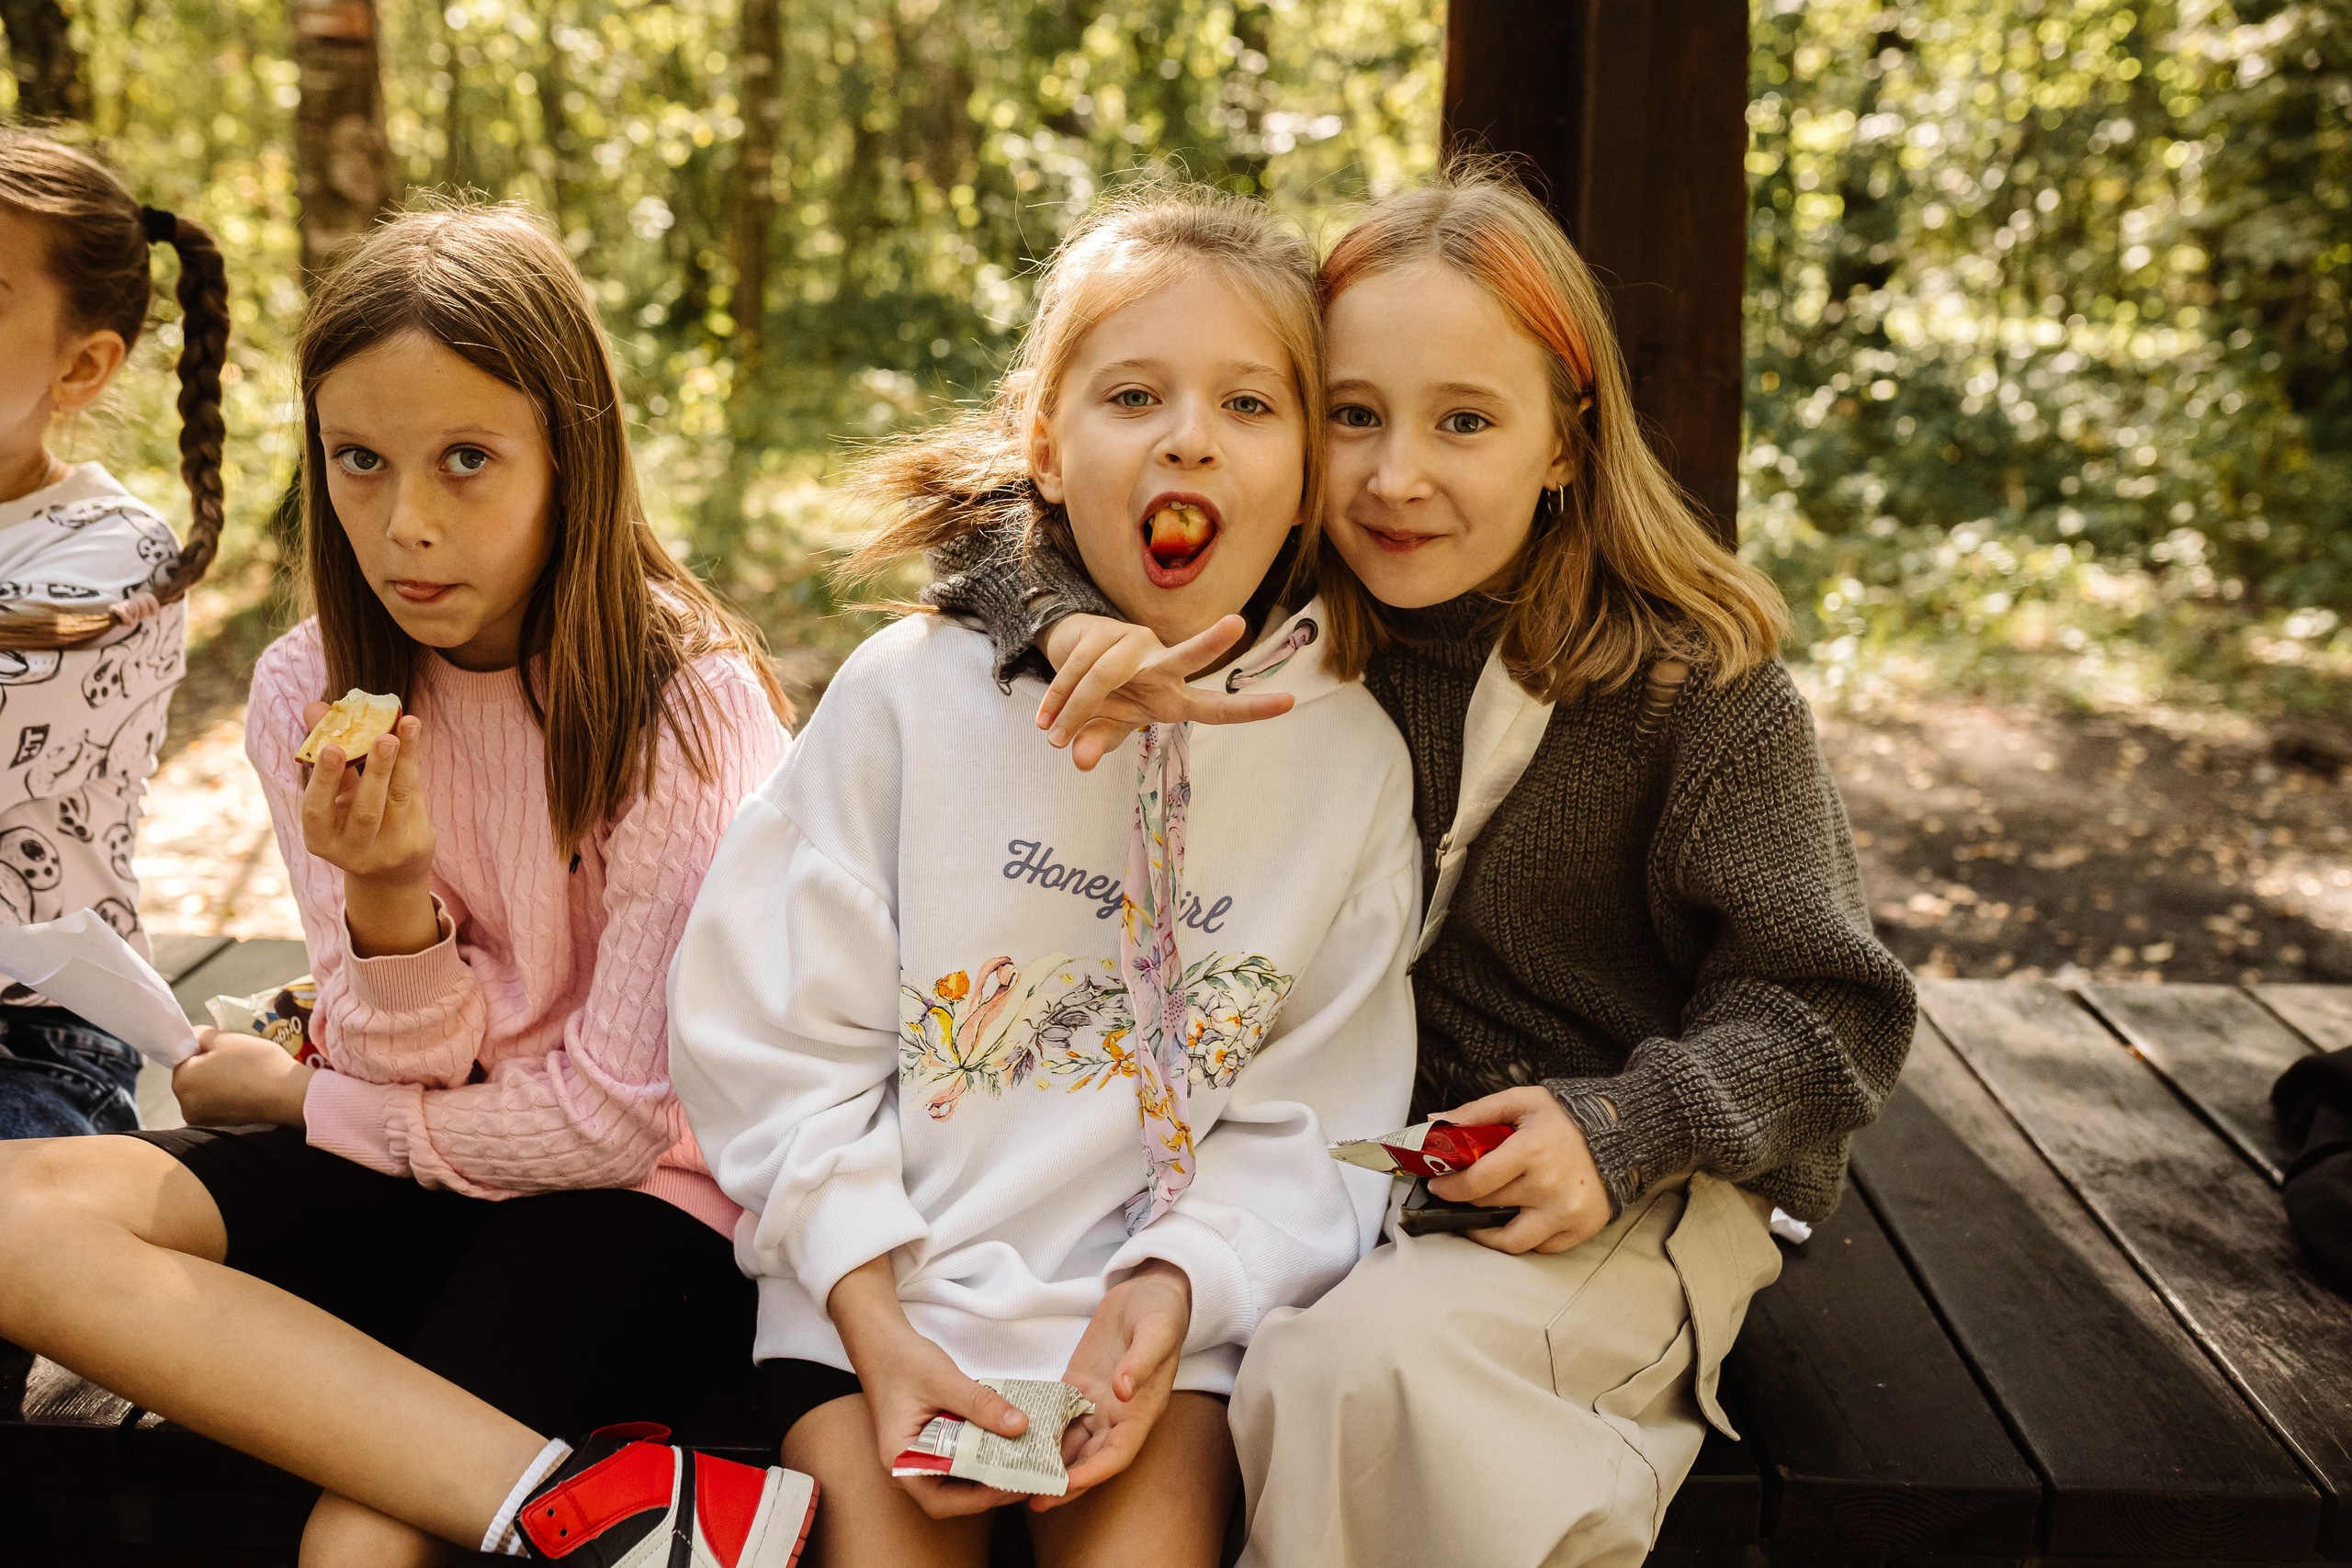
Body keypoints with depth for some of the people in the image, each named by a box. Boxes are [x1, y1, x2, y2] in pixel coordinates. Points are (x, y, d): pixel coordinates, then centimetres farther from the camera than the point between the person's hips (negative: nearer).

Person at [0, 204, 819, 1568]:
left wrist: (294, 1100, -1)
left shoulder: (683, 699, -16)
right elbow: (414, 1068, 0)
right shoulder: (312, 695, -2)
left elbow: (618, 1115, -12)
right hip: (422, 1180, 7)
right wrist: (385, 899, -22)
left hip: (651, 1198, -6)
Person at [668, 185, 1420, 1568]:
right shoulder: (911, 697, -5)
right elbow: (777, 1039, -3)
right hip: (883, 1277, 0)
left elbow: (1310, 1122, 1)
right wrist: (876, 1328, -12)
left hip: (1161, 1297, 1)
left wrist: (1171, 1285, -16)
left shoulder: (1351, 759, -1)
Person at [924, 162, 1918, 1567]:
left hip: (1640, 1185, -4)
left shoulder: (1698, 686, -13)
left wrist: (1627, 1122, -23)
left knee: (1376, 1360, -31)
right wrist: (1074, 618, -23)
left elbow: (1825, 1005, -7)